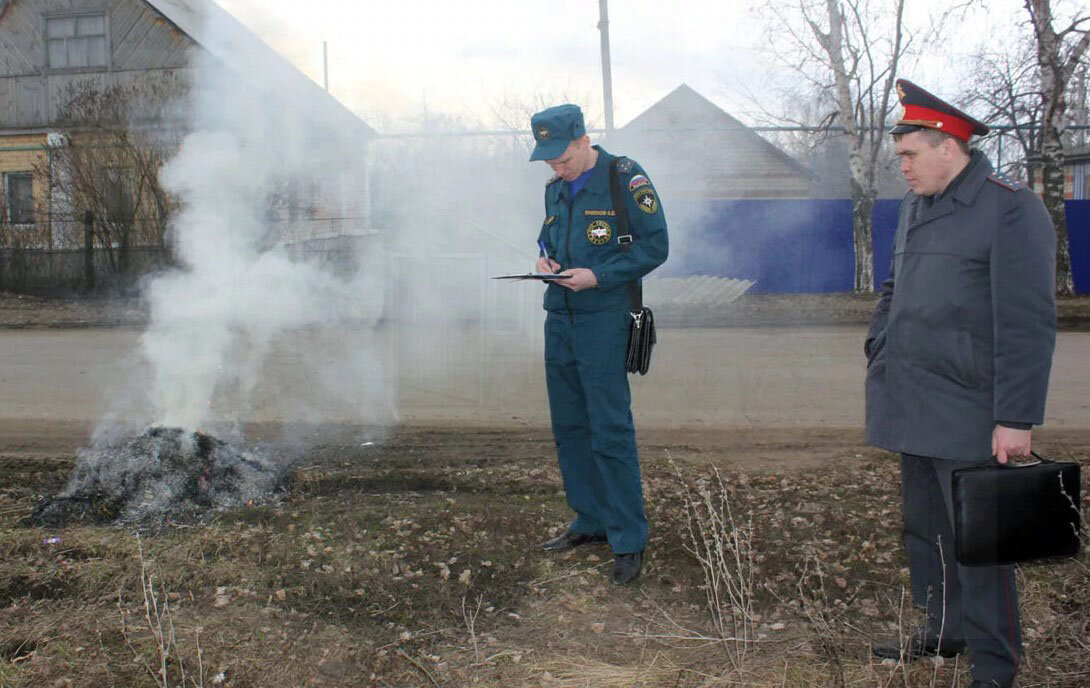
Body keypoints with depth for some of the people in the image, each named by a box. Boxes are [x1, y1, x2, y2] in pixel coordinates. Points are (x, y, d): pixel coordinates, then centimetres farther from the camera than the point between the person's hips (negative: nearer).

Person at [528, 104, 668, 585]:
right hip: (559, 319, 8)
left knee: (610, 431, -7)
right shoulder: (555, 188, 13)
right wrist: (544, 257, 3)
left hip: (603, 320, -8)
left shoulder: (625, 179, -9)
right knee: (569, 427, 13)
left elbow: (655, 246, -11)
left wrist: (598, 275, -18)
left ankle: (629, 540, 2)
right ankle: (590, 521, 27)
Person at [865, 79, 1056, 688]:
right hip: (914, 411, 8)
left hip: (968, 419, -8)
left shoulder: (1011, 209, -11)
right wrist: (879, 358, 17)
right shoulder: (915, 208, 14)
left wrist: (1017, 418, -18)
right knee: (925, 529, 18)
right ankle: (942, 631, 34)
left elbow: (1027, 326, -16)